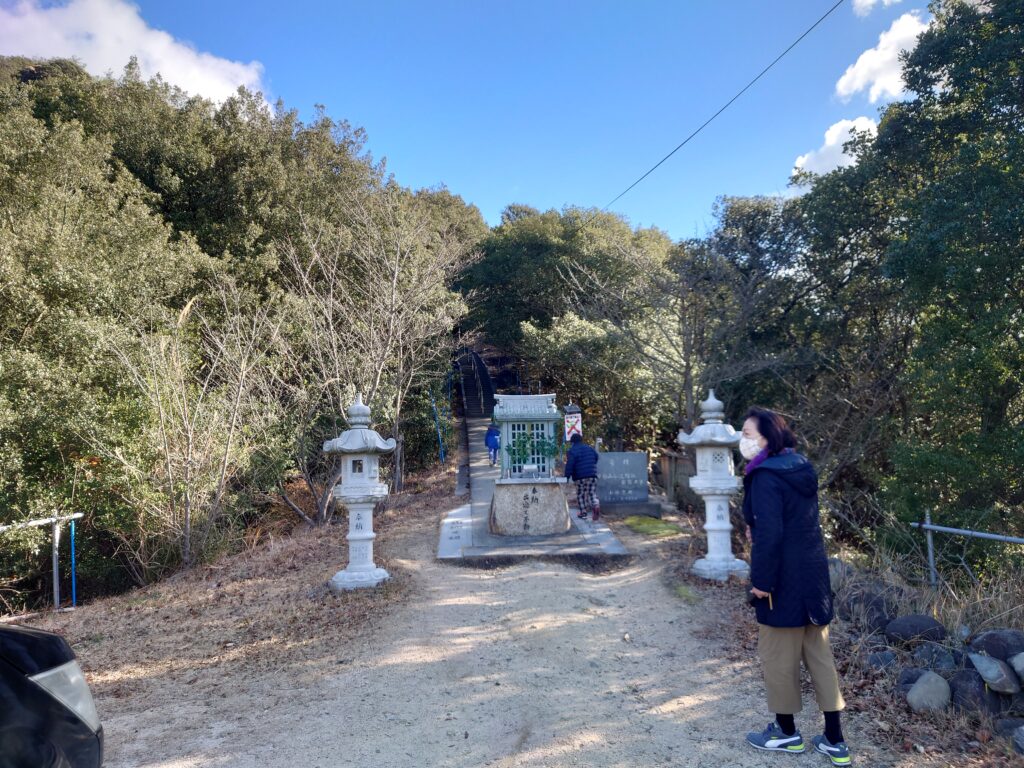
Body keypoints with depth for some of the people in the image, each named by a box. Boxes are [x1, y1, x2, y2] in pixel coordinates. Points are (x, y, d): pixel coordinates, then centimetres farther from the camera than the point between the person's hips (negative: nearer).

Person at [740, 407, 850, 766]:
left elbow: (769, 534, -25)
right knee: (820, 655, 15)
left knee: (778, 657, 9)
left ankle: (787, 732, 26)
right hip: (813, 574, 9)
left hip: (784, 580, -9)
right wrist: (755, 528, 12)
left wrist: (761, 581, -18)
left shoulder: (765, 477, -20)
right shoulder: (801, 468, 8)